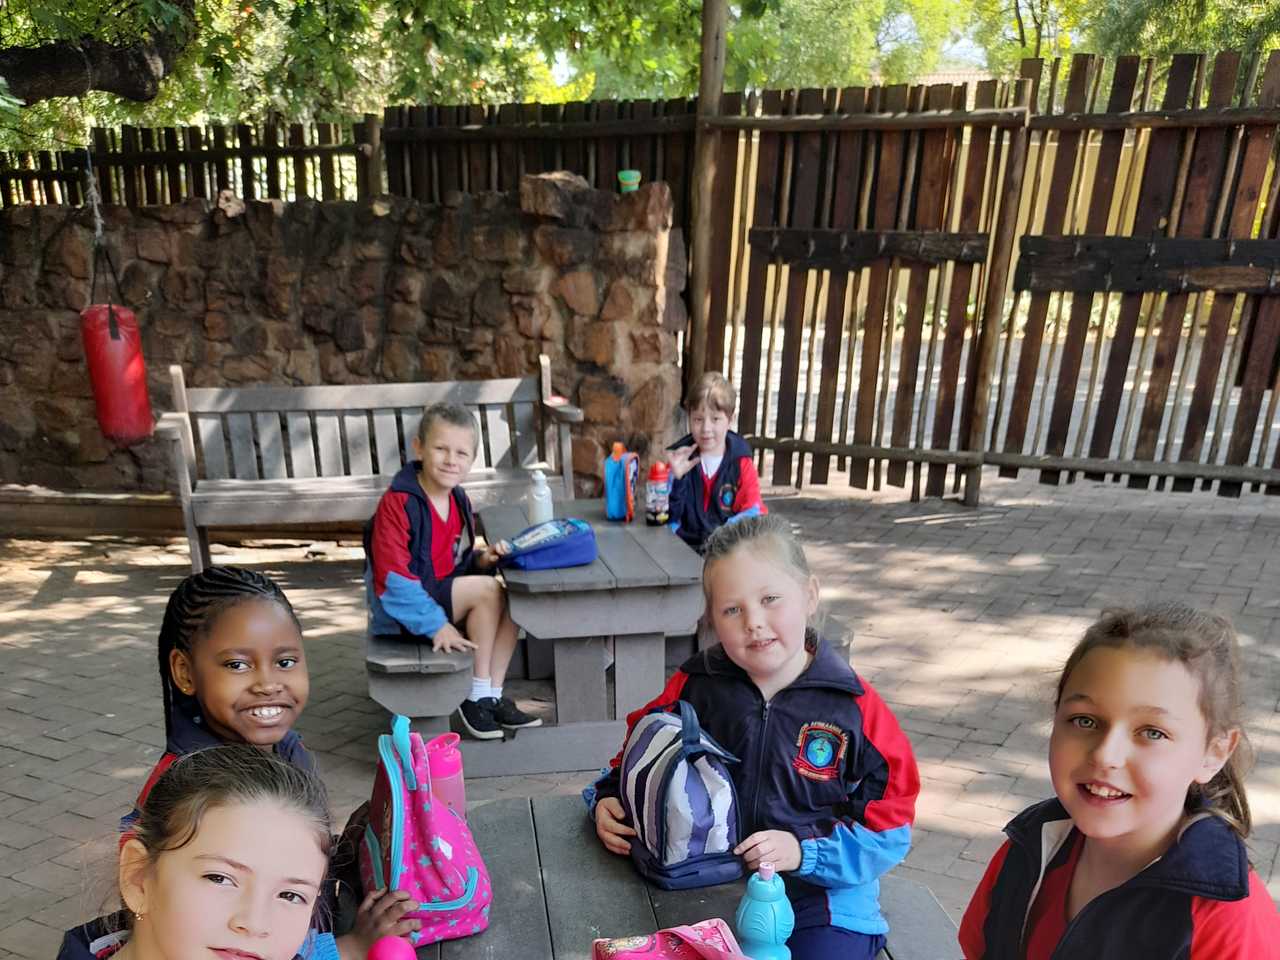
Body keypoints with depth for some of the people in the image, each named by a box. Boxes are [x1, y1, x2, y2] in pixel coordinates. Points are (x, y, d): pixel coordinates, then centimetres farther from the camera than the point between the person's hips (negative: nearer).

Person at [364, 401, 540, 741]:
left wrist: (481, 560, -5)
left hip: (442, 595, 8)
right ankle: (477, 695, -9)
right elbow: (393, 576, -22)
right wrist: (435, 625, -24)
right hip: (400, 612, -8)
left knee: (508, 604, -9)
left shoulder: (459, 501, 6)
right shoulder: (398, 503, -19)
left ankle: (492, 696, -2)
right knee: (487, 589, -22)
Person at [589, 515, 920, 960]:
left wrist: (805, 851, -18)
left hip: (822, 899, -1)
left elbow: (888, 832, -6)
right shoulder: (694, 686, -6)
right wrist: (607, 800, -8)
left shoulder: (854, 706, -11)